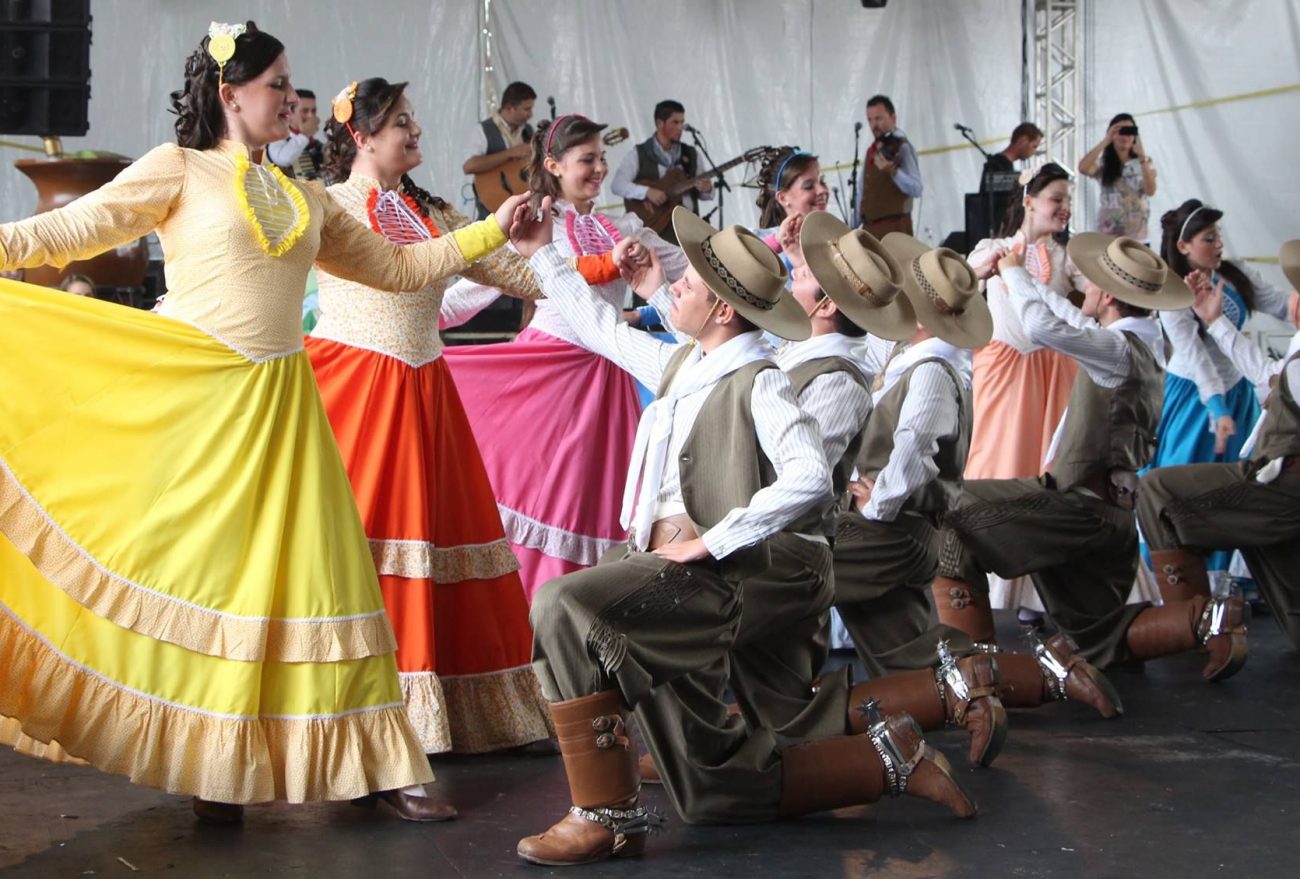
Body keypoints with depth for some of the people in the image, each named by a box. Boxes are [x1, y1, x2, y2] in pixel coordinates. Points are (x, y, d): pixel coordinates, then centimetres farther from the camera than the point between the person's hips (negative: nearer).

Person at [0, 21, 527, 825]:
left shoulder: (305, 200, 18)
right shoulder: (179, 169, 4)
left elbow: (399, 267, 22)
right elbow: (72, 231, -2)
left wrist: (490, 232, 19)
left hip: (278, 408, 4)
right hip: (188, 397, -4)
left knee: (312, 572, 2)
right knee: (187, 572, -1)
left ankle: (373, 767, 6)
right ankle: (205, 765, 12)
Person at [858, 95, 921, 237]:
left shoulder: (902, 147, -9)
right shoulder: (872, 150, 16)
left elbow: (916, 190, -21)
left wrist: (892, 171, -37)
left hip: (894, 226, -8)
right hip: (870, 228, 8)